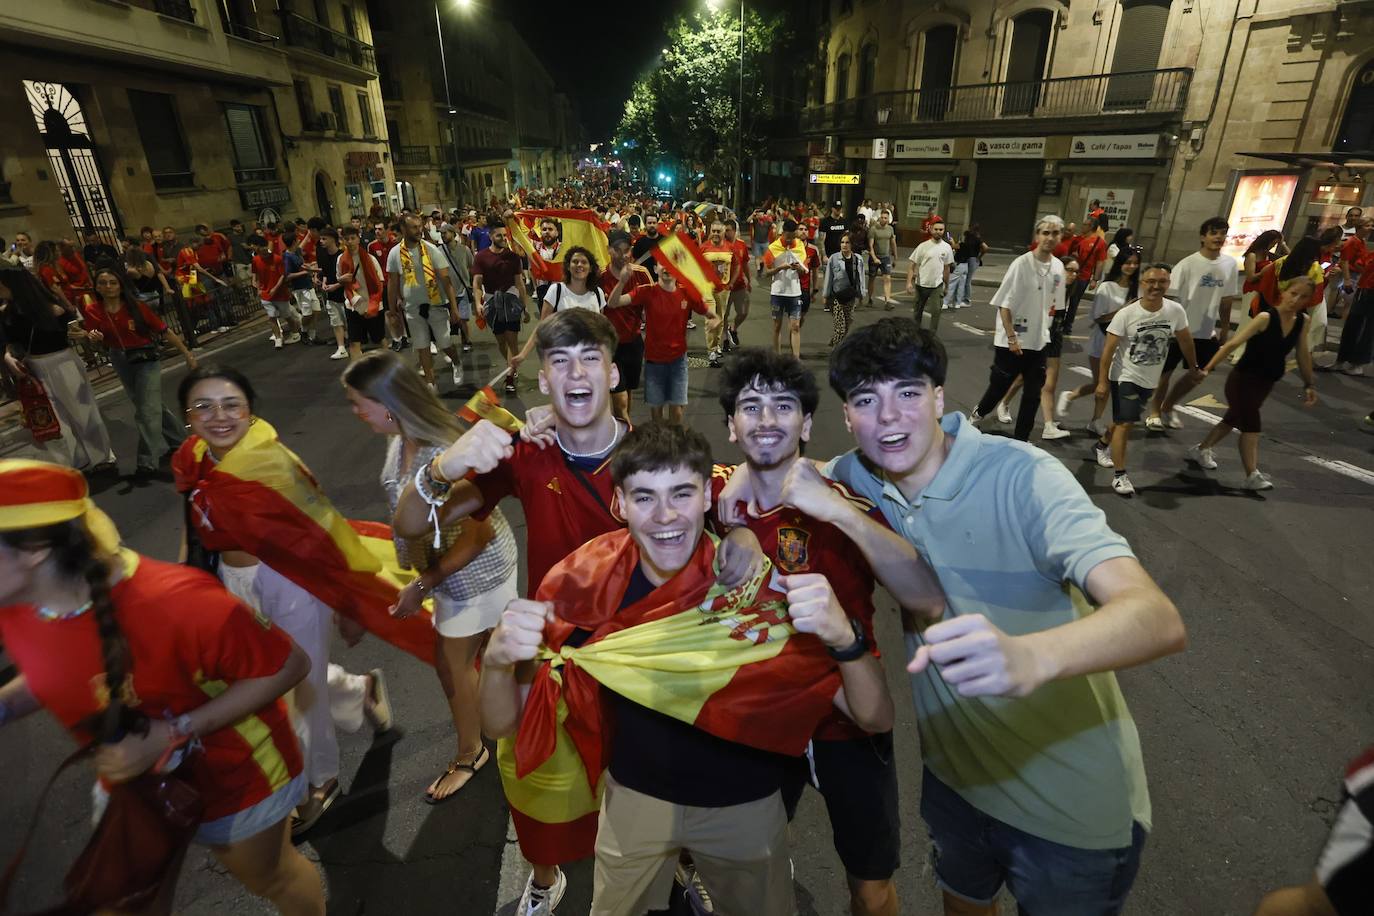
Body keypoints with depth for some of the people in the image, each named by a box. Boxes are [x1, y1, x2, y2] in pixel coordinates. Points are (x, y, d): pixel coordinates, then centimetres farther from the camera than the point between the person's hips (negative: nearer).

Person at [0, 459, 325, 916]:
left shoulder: (171, 600, -39)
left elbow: (287, 666, -29)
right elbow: (55, 673, 7)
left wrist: (171, 735, -32)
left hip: (230, 775, -5)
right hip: (133, 781, 6)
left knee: (269, 877, 22)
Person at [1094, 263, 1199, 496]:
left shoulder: (1176, 311, -8)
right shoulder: (1126, 314, -17)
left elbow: (1184, 340, 9)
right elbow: (1109, 348, -13)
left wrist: (1194, 367, 18)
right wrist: (1102, 381, -14)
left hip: (1150, 379, 4)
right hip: (1125, 376, -4)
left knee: (1123, 421, 18)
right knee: (1125, 424, -10)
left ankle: (1102, 444, 47)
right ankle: (1120, 475, -4)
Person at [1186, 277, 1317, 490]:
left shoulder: (1303, 321, 2)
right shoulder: (1266, 318, -17)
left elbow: (1303, 354, 12)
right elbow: (1233, 344, -23)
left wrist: (1308, 385, 15)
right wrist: (1207, 368, -32)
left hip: (1266, 383, 7)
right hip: (1243, 379, -7)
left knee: (1233, 419, 19)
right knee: (1251, 424, -14)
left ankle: (1201, 450, 36)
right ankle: (1252, 476, -16)